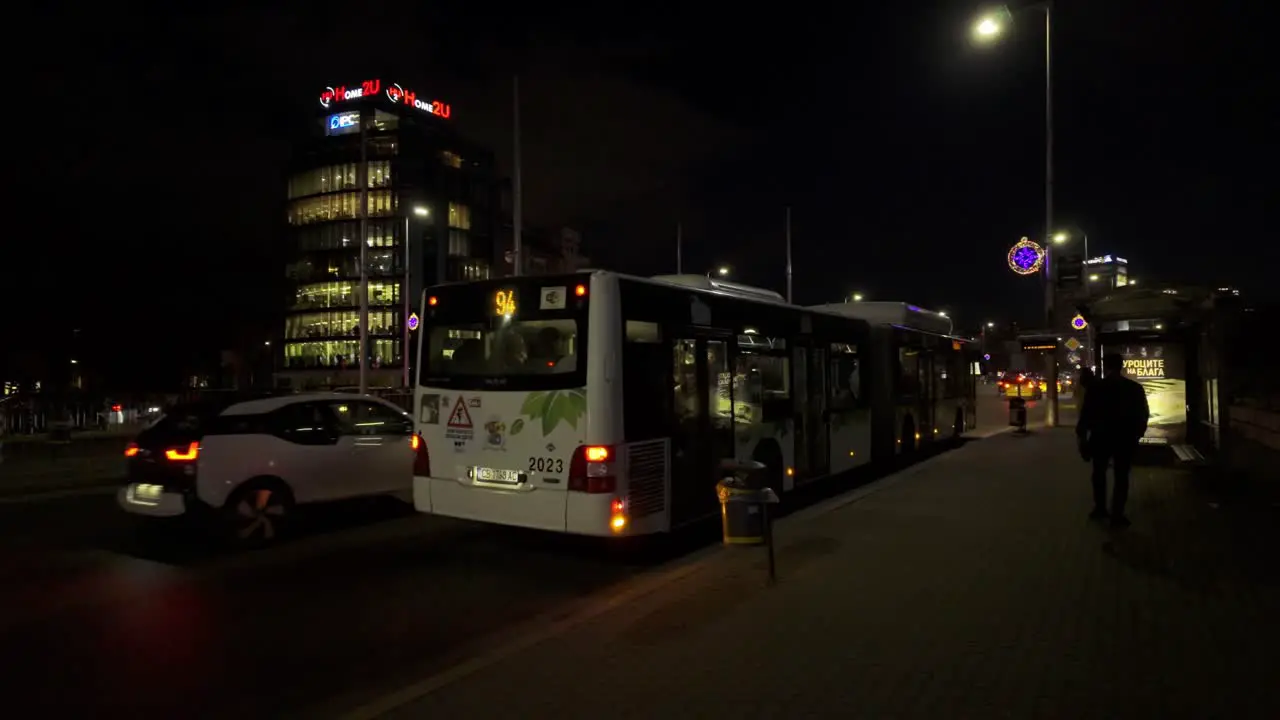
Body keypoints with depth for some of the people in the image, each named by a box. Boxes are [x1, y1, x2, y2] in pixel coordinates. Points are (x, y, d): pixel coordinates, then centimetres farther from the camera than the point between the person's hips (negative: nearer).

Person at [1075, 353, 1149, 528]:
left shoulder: (1095, 386, -9)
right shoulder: (1135, 388, -1)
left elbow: (1086, 413, -8)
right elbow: (1143, 415, 3)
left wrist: (1082, 436, 1)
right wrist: (1136, 434, 15)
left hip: (1101, 437, -1)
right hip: (1126, 438, 1)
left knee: (1099, 473, 17)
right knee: (1121, 477, 6)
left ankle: (1100, 509, 20)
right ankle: (1117, 515, 4)